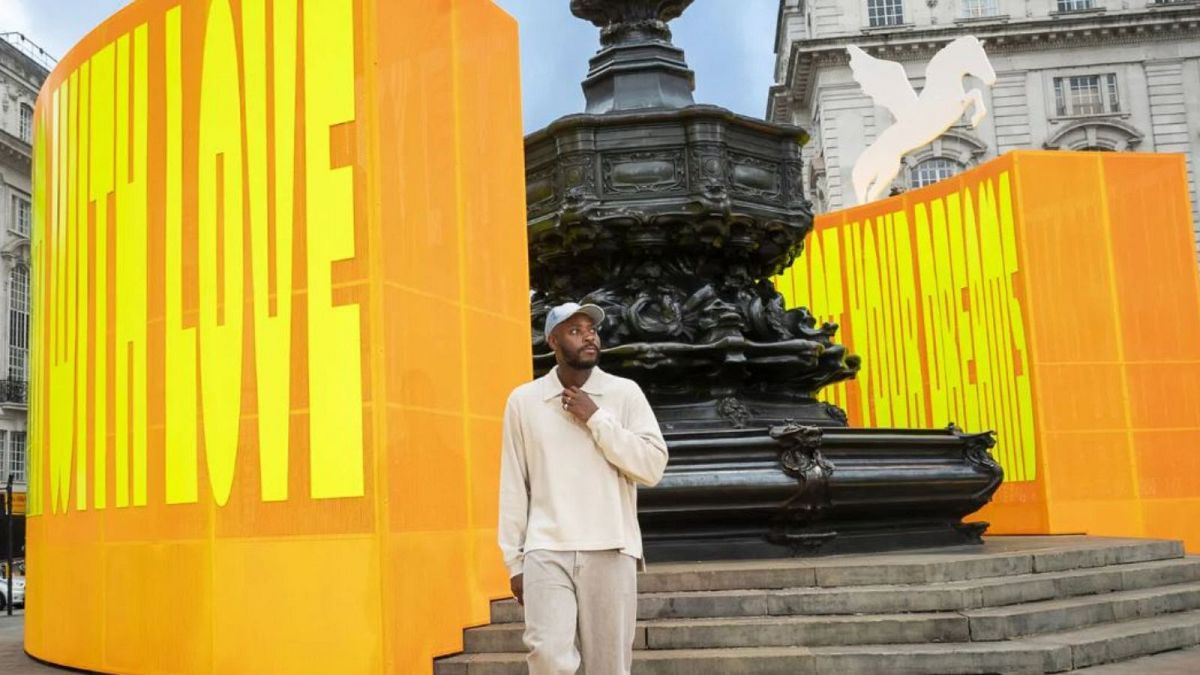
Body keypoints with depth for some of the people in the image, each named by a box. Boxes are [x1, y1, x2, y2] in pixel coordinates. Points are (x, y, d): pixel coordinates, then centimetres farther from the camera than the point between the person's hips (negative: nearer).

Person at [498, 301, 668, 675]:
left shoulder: (625, 393, 4)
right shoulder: (524, 400, 7)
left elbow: (653, 467, -5)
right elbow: (514, 486, 8)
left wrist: (596, 418, -8)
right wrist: (514, 559, 5)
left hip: (610, 551, 0)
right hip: (547, 552, 0)